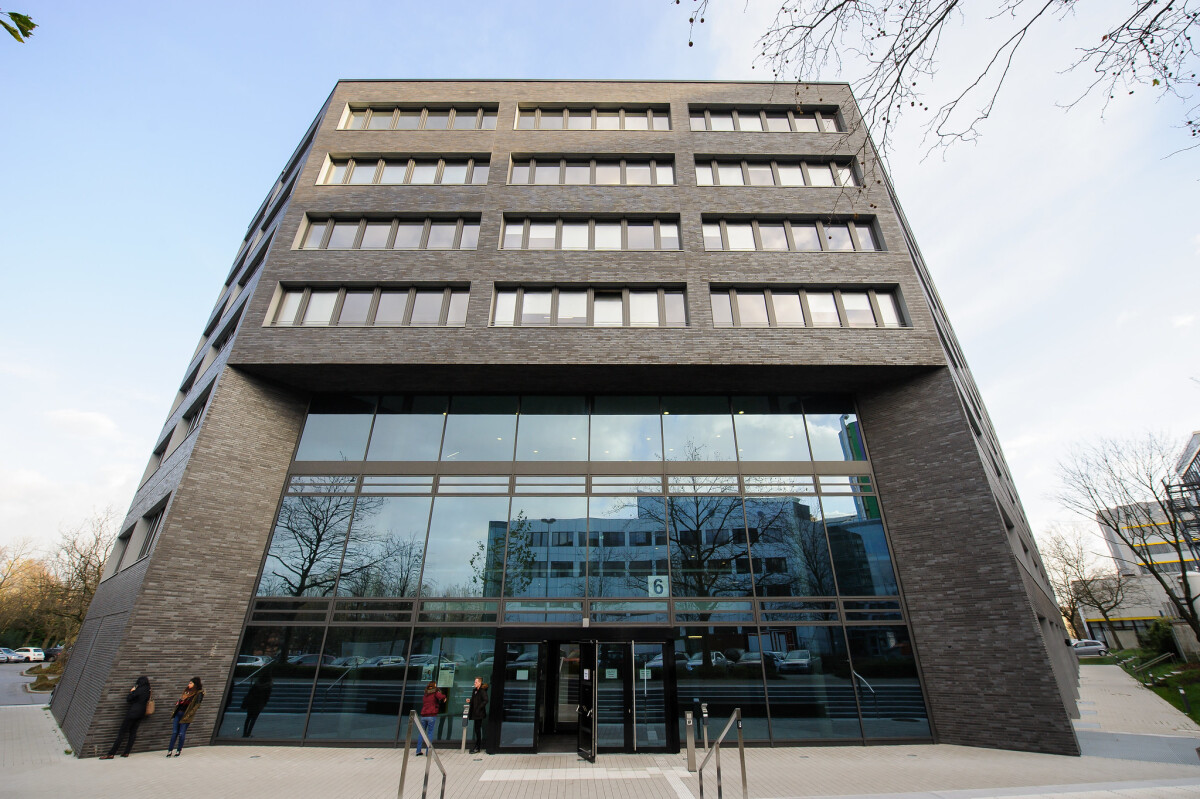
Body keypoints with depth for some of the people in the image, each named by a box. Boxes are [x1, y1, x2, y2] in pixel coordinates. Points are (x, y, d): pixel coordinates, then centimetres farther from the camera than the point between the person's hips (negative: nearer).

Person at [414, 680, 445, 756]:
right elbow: (441, 697, -20)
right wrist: (444, 697, 2)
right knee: (430, 732, 1)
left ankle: (418, 751, 12)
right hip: (431, 715, -5)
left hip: (423, 715, 5)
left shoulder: (425, 694, 17)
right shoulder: (435, 692, -2)